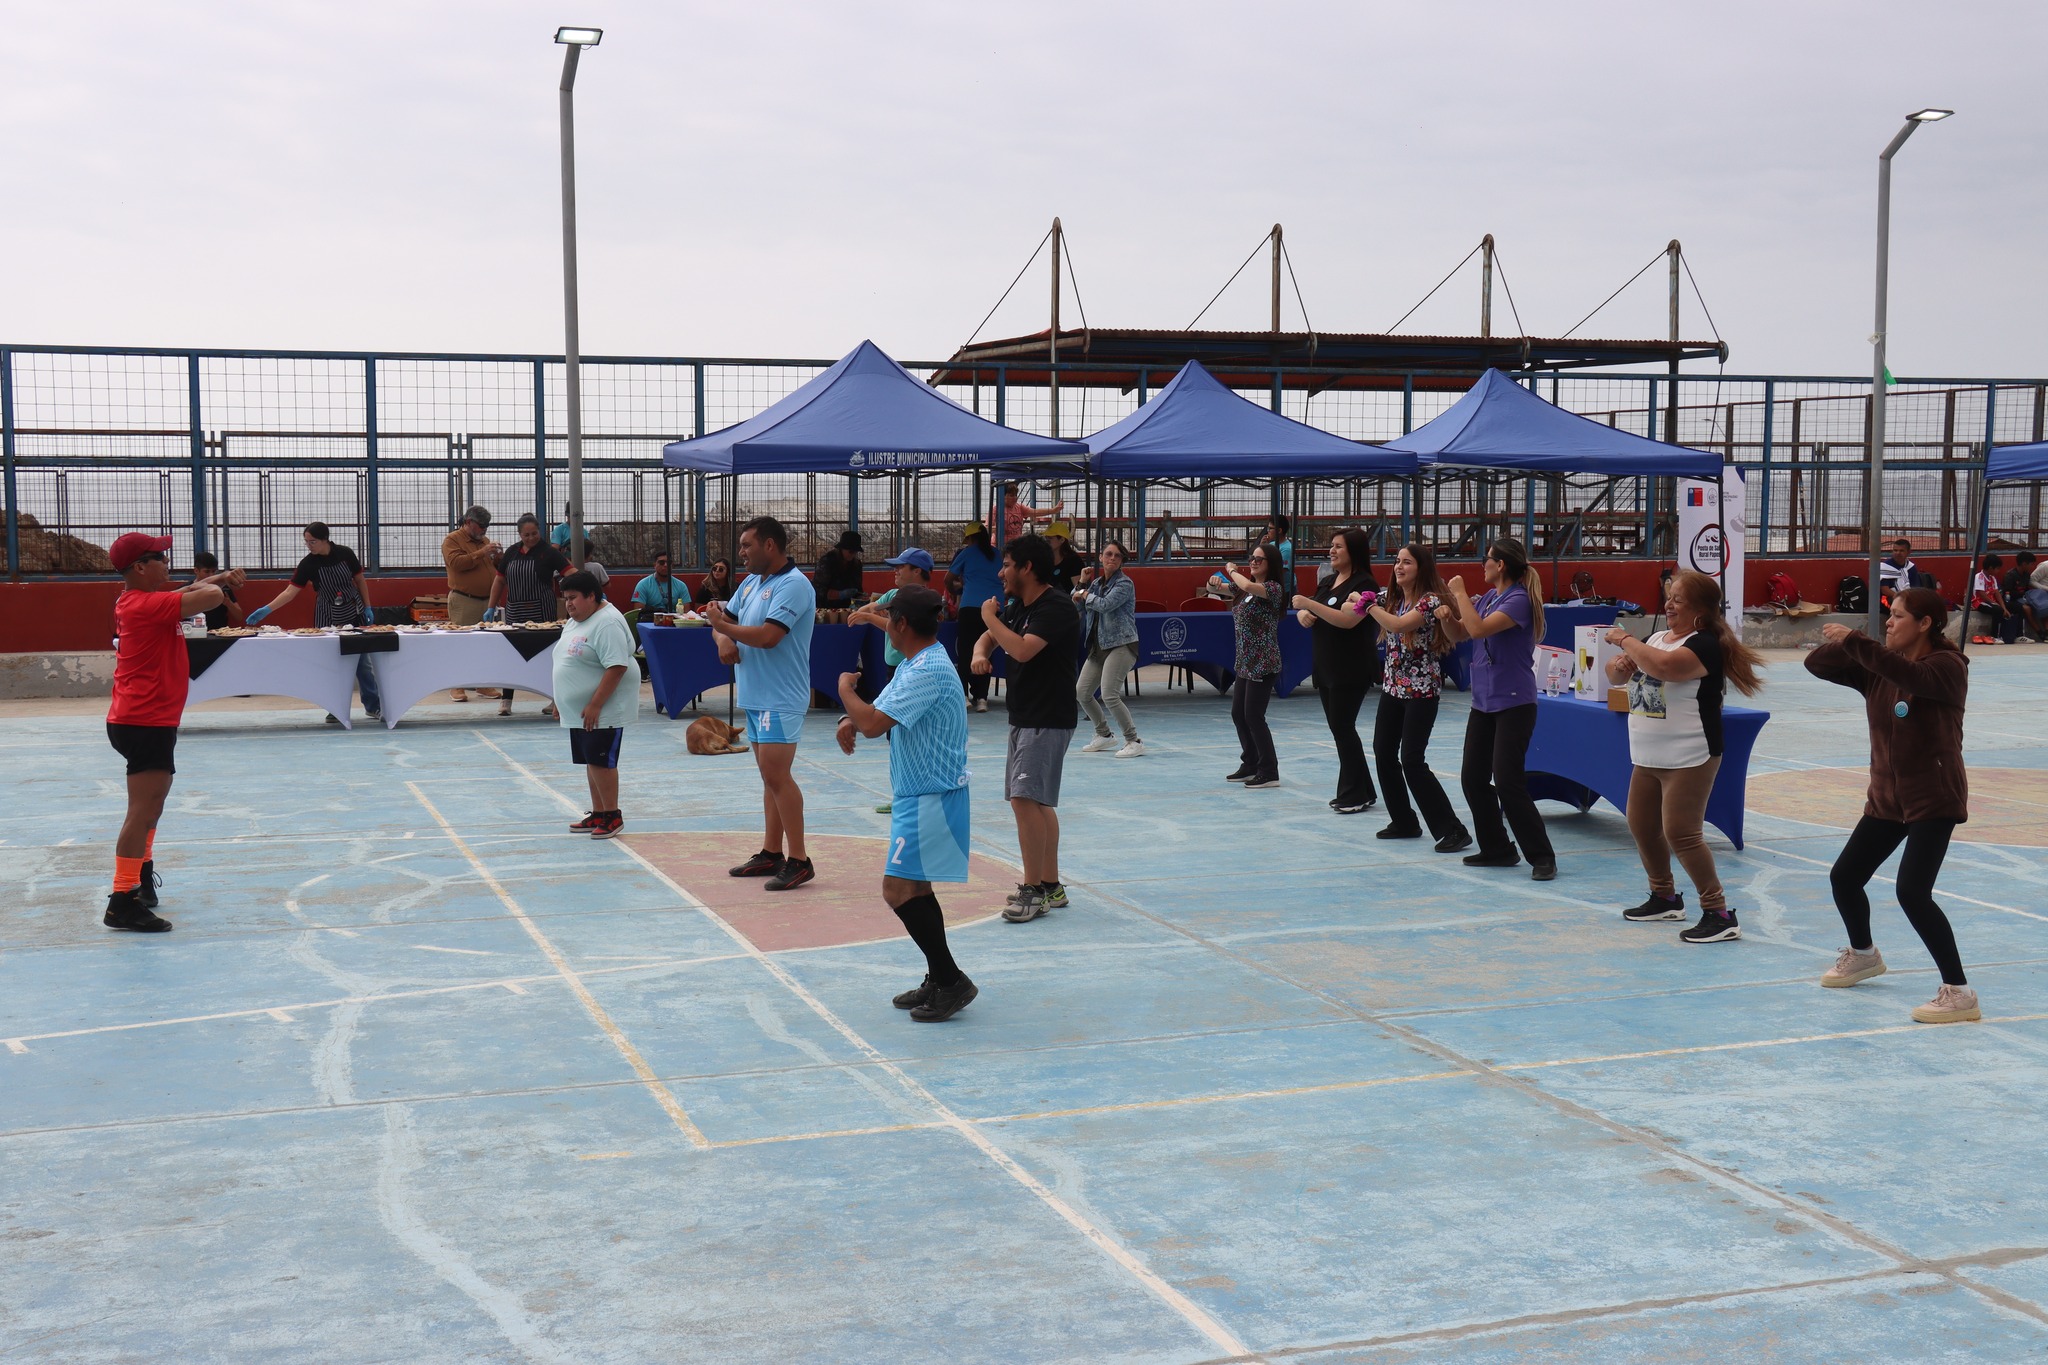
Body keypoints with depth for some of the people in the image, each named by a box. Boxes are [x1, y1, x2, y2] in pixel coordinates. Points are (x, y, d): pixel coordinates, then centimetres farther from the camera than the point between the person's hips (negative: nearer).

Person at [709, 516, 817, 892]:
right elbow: (726, 618, 19)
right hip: (756, 696, 9)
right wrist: (724, 639, -4)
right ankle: (771, 853, 20)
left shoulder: (794, 585, -15)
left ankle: (799, 861, -9)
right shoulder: (751, 582, 14)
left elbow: (768, 636, -24)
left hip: (780, 698, -9)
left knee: (776, 774, -13)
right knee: (770, 776, 13)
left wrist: (723, 625, -12)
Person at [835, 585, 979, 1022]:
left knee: (898, 889, -12)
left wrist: (846, 690, -9)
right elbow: (876, 717, 20)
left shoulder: (929, 671, -23)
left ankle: (952, 982, -4)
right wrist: (850, 721, -2)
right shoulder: (911, 666, 11)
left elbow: (873, 724, -28)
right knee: (915, 889, 14)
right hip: (917, 794, 10)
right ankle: (939, 981, 22)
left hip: (932, 800, -10)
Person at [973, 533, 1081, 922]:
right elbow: (989, 637, 21)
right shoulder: (1019, 607, 12)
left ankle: (1033, 890, -12)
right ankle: (1051, 886, 23)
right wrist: (980, 652, -4)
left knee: (1024, 798, -16)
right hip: (1025, 717, 10)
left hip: (1049, 720, -10)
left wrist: (991, 618, -14)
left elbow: (1022, 649, -29)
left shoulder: (1057, 608, -18)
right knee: (1038, 802, 14)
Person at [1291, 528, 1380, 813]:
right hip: (1326, 667, 8)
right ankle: (1362, 791, 19)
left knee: (1342, 727, -8)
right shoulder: (1327, 582, 14)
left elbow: (1347, 619, -23)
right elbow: (1306, 611, 21)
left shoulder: (1364, 584, -11)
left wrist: (1310, 604, -24)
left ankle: (1354, 795, 0)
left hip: (1351, 670, -8)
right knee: (1338, 727, 10)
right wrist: (1302, 615, -3)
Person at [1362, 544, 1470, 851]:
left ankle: (1452, 831, -9)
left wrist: (1369, 605, -16)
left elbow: (1398, 624, -28)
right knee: (1383, 753, 10)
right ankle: (1404, 822, 24)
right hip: (1392, 686, 8)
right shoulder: (1392, 598, 7)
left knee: (1412, 762, -13)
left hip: (1421, 690, -8)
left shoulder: (1430, 600, -15)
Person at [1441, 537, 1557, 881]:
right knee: (1473, 778, 8)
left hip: (1514, 703, -9)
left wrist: (1460, 593, -16)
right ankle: (1497, 849, 19)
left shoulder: (1519, 600, -15)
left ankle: (1542, 857, -6)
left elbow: (1479, 629, -27)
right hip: (1484, 701, 9)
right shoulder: (1488, 597, 11)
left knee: (1507, 781, -13)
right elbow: (1461, 633, 18)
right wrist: (1448, 614, -2)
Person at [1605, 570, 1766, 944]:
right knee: (1642, 825, 16)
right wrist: (1620, 664, -5)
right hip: (1648, 757, 9)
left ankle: (1718, 914, -6)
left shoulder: (1704, 645, -15)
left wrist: (1626, 640, -19)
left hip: (1689, 758, -9)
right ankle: (1664, 897, 35)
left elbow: (1664, 666, -34)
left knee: (1681, 834, -13)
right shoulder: (1657, 638, 12)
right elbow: (1616, 675, 19)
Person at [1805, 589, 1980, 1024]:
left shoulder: (1947, 666, -14)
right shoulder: (1877, 669, 6)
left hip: (1934, 798, -8)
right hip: (1887, 797, 8)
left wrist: (1854, 641, -35)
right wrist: (1844, 644, -17)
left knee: (1912, 892, -20)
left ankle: (1959, 992, -11)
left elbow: (1910, 676, -36)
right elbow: (1816, 665, 2)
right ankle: (1863, 954, 41)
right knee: (1843, 877, 13)